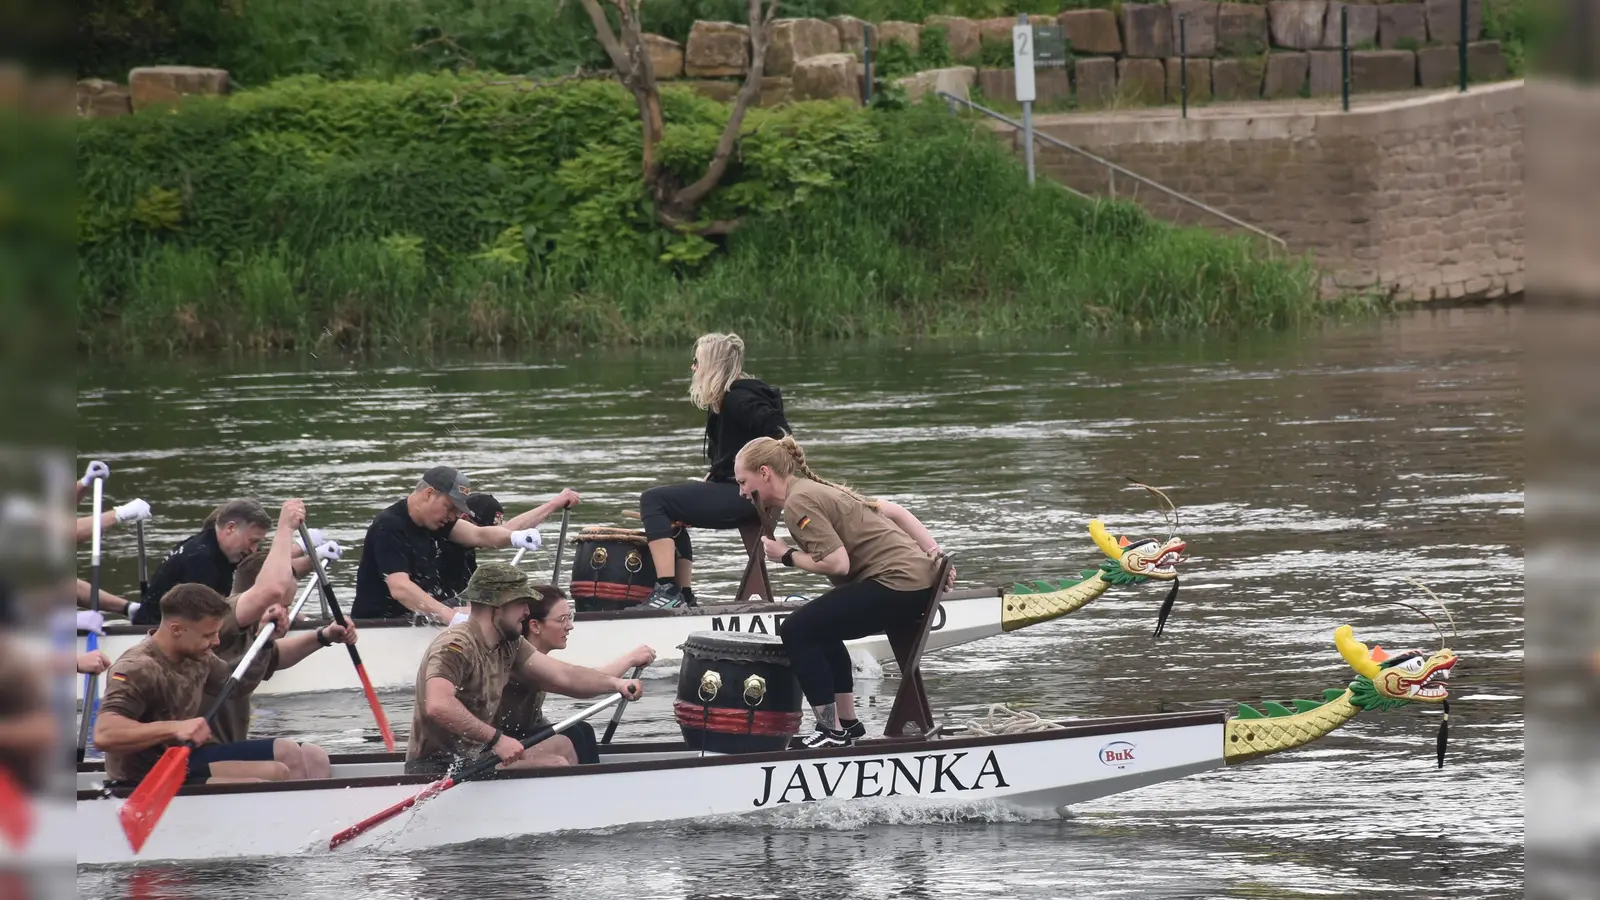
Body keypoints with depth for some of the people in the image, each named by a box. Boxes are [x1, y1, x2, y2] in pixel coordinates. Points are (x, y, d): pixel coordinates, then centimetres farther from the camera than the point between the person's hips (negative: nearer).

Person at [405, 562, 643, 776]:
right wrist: (496, 739, -36)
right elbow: (437, 706, -37)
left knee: (561, 745, 18)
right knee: (555, 766, -16)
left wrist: (614, 683, -8)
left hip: (473, 756, 11)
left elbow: (563, 676, 7)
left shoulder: (507, 645, 10)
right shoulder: (455, 646, -21)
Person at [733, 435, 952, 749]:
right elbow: (895, 512, 18)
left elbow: (838, 563, -17)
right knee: (821, 629, 27)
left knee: (796, 631, -8)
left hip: (898, 583, -10)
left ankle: (831, 732, -5)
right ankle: (848, 724, 28)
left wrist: (787, 556, -2)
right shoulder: (820, 490, 20)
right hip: (919, 579, 10)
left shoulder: (799, 503, -9)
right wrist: (935, 556, 11)